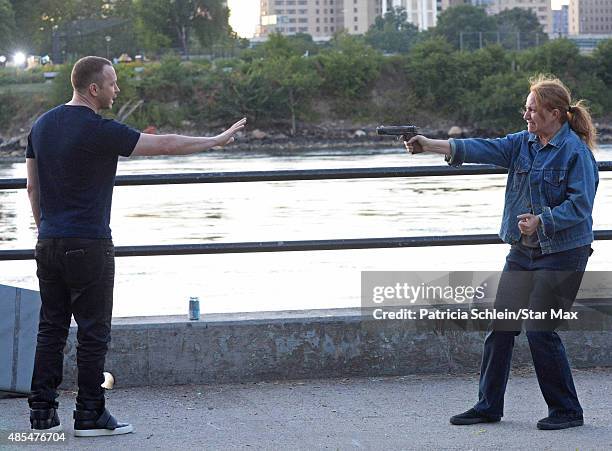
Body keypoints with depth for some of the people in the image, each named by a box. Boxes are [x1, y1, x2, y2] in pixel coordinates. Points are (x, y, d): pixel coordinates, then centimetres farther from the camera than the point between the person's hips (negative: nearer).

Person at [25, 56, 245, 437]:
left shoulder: (43, 125, 8)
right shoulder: (99, 131, -15)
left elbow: (32, 187, 14)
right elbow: (165, 145, -11)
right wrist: (218, 140, -1)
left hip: (49, 244, 7)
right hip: (88, 245, -7)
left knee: (51, 328, 10)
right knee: (94, 331, 0)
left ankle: (42, 412, 9)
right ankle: (90, 415, 3)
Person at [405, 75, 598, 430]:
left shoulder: (576, 151, -12)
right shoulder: (523, 144, 8)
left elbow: (580, 205, -17)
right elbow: (481, 149, -3)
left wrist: (541, 221, -28)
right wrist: (431, 145, -14)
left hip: (562, 254, -7)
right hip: (523, 251, 7)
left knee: (540, 330, -8)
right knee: (501, 325, 5)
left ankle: (567, 411, 6)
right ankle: (488, 406, 15)